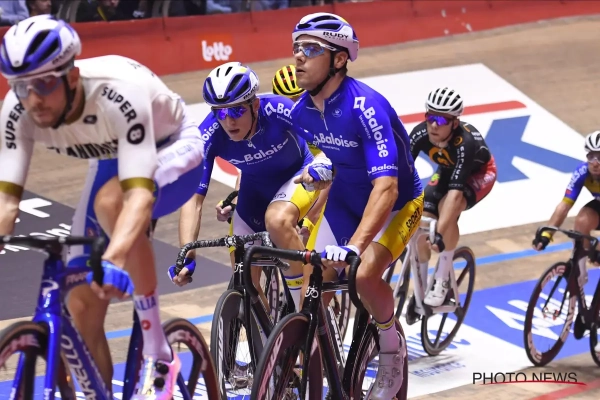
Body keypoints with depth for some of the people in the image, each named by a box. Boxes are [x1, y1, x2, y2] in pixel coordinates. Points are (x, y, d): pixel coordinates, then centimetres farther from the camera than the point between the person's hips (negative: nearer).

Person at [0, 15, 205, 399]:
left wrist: (115, 259, -65)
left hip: (173, 149, -6)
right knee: (82, 305, -5)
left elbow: (139, 194, -49)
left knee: (110, 201, -38)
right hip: (112, 161, 6)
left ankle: (158, 354, -27)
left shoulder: (119, 93, -41)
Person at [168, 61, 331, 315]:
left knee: (277, 220, -35)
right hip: (256, 187, 4)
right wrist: (187, 255, -39)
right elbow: (193, 198, -28)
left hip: (298, 174, -4)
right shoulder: (209, 135, -28)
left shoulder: (279, 111, -35)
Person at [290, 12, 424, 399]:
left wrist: (355, 246, -49)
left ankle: (392, 349, -1)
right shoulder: (301, 110, -12)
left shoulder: (365, 107, -32)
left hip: (397, 203, -6)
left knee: (365, 275, -28)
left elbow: (386, 188, -39)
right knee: (312, 278, -9)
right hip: (345, 200, 6)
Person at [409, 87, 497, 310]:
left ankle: (442, 280, -21)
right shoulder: (420, 134, -29)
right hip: (446, 171, 5)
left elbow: (455, 189, -47)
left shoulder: (465, 142, -41)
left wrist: (440, 233, -55)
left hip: (479, 173, -5)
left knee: (448, 208, -34)